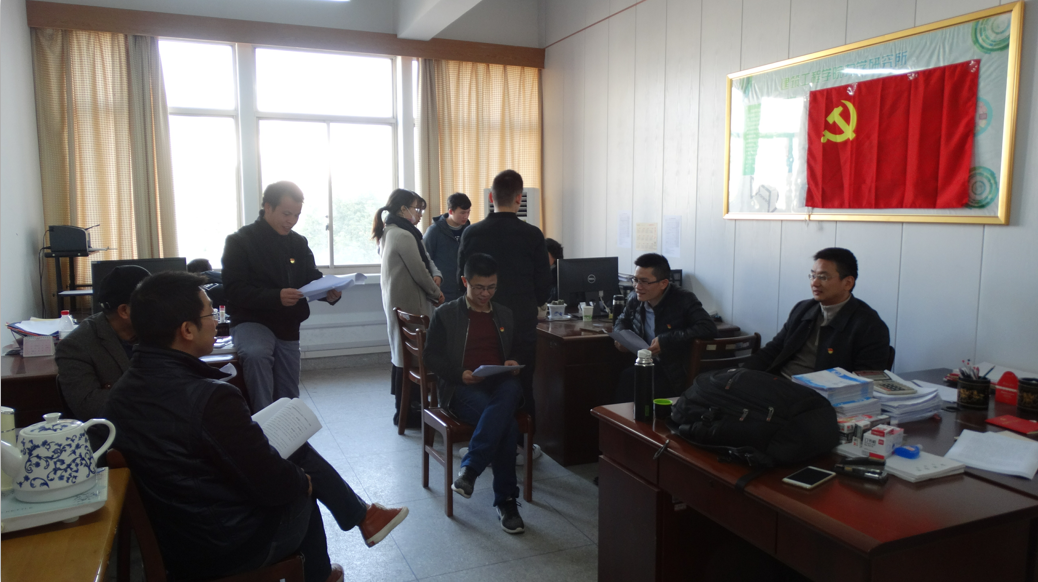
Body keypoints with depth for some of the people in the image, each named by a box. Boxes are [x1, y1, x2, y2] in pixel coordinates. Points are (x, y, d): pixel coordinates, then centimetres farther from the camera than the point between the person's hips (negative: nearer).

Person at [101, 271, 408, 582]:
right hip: (231, 548, -7)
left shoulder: (119, 394, -6)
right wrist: (303, 481, -2)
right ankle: (361, 515, 38)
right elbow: (275, 485, -24)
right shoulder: (211, 398, -32)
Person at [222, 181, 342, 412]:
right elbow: (234, 289, -17)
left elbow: (313, 279, 11)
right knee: (256, 353, -37)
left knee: (288, 398, 7)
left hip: (288, 326, 5)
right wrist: (276, 297, -32)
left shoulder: (299, 242, 7)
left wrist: (329, 293, -14)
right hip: (251, 321, -5)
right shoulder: (240, 241, -8)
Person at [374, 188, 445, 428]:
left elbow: (426, 260, 14)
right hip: (409, 304, -10)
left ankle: (407, 406, 26)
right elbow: (419, 273, -16)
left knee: (403, 354, 16)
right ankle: (406, 412, 4)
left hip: (396, 302, 10)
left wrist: (436, 276, -5)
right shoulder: (404, 236, -18)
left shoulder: (390, 233, 13)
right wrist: (437, 293, -1)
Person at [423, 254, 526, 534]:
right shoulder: (445, 314, 9)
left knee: (511, 391, -39)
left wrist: (513, 363, 1)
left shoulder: (506, 315, 22)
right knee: (508, 425, -34)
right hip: (462, 388, -3)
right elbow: (431, 356, 5)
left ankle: (469, 469, -37)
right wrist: (459, 374, -12)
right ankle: (505, 501, -23)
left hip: (501, 384, 3)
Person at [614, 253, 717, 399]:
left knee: (627, 379, -29)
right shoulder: (635, 299, 6)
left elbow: (709, 327, -22)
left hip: (674, 372, -5)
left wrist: (666, 341, -24)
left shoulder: (683, 299, -9)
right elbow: (623, 321, 26)